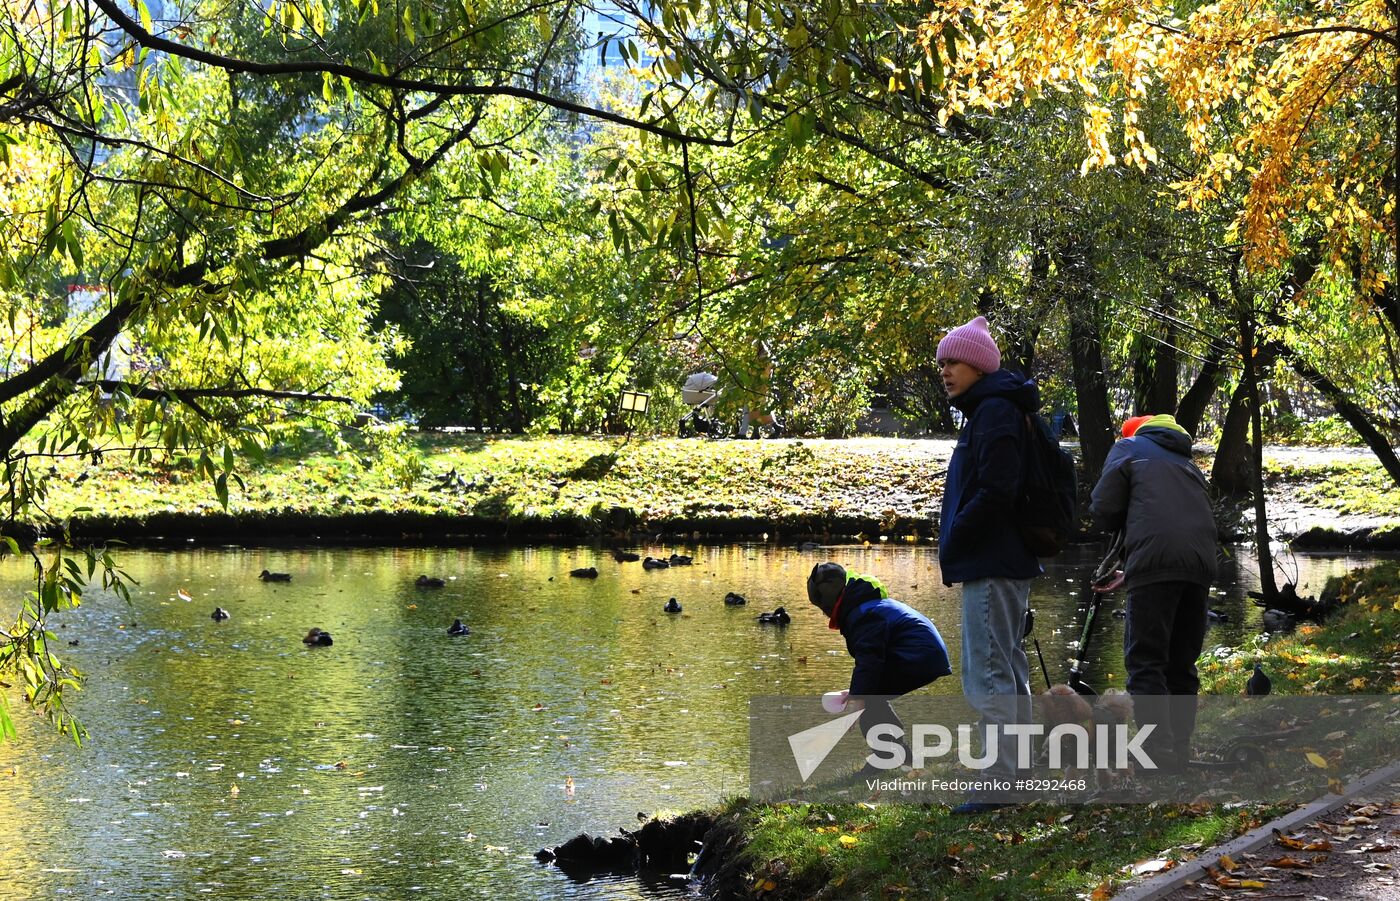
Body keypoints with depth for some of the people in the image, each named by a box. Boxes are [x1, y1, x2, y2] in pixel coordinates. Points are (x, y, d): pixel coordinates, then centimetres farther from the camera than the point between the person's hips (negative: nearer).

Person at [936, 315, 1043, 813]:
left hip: (991, 564, -11)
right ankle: (1016, 773, 22)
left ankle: (997, 783, -10)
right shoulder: (991, 410, 18)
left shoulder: (995, 412, -14)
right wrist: (954, 547, 14)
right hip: (1006, 561, 11)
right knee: (1009, 669, 15)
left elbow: (994, 492, -23)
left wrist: (952, 545, -14)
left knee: (987, 672, -10)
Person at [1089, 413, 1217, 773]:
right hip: (1201, 565, 6)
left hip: (1155, 563, -6)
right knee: (1181, 664, 13)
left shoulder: (1128, 447, 15)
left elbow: (1103, 510, 4)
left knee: (1145, 662, -6)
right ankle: (1179, 752, 11)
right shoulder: (1187, 463, 32)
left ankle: (1158, 751, -16)